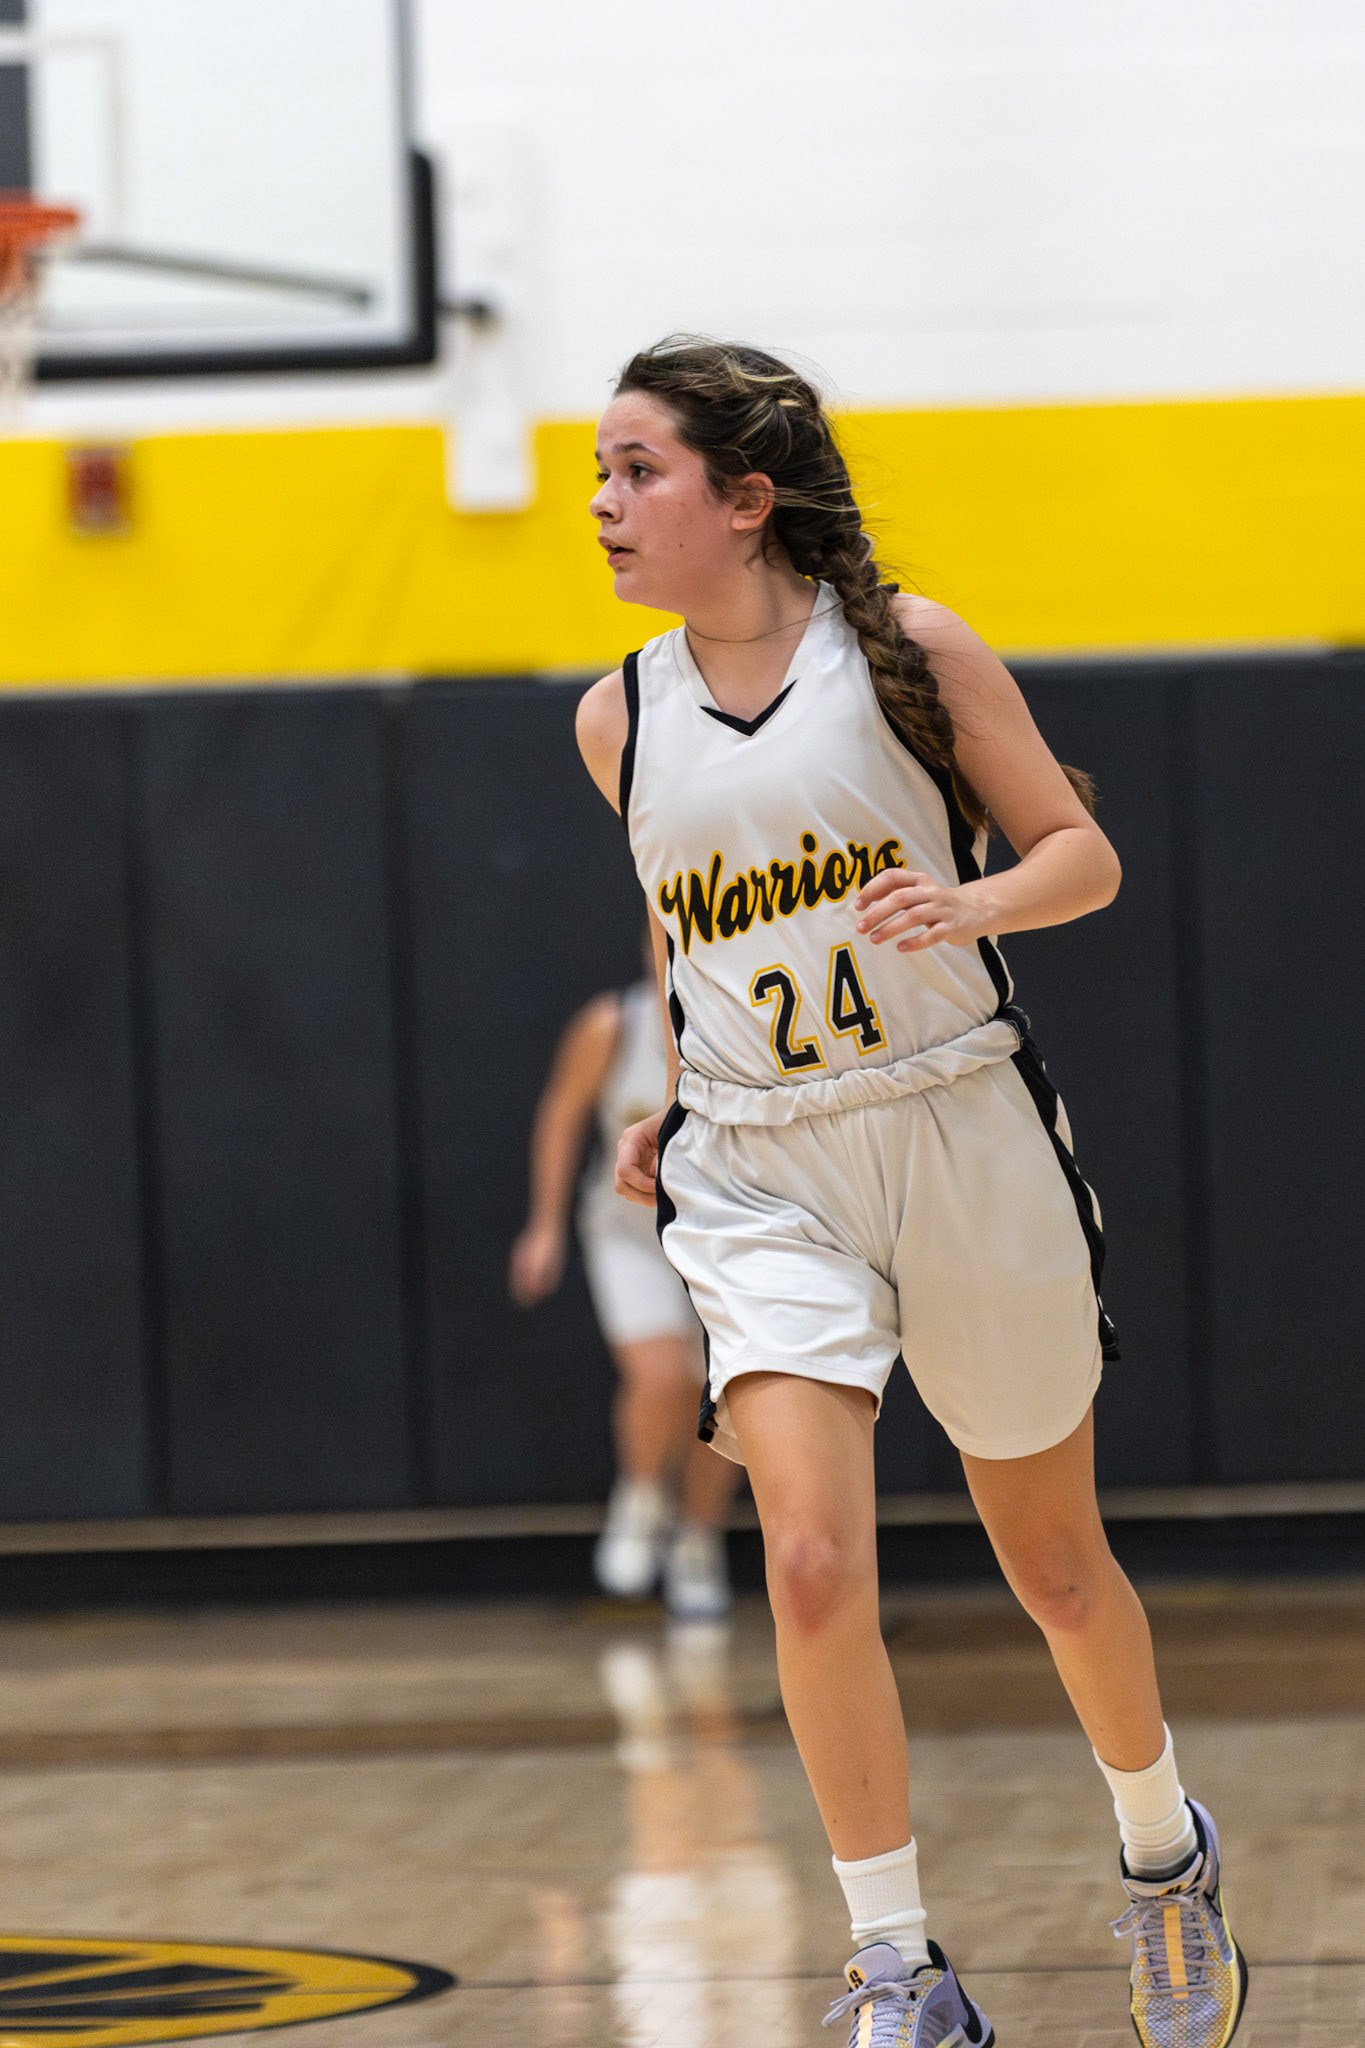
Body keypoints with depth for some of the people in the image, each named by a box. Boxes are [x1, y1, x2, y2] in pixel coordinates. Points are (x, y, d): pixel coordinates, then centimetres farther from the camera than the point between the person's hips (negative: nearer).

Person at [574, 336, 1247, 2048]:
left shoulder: (907, 650, -6)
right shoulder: (620, 719, 4)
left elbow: (1082, 855, -2)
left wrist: (969, 903, -21)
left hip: (963, 1138, -1)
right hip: (762, 1182, 1)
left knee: (1053, 1561, 13)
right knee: (815, 1562, -19)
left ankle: (1162, 1852, 41)